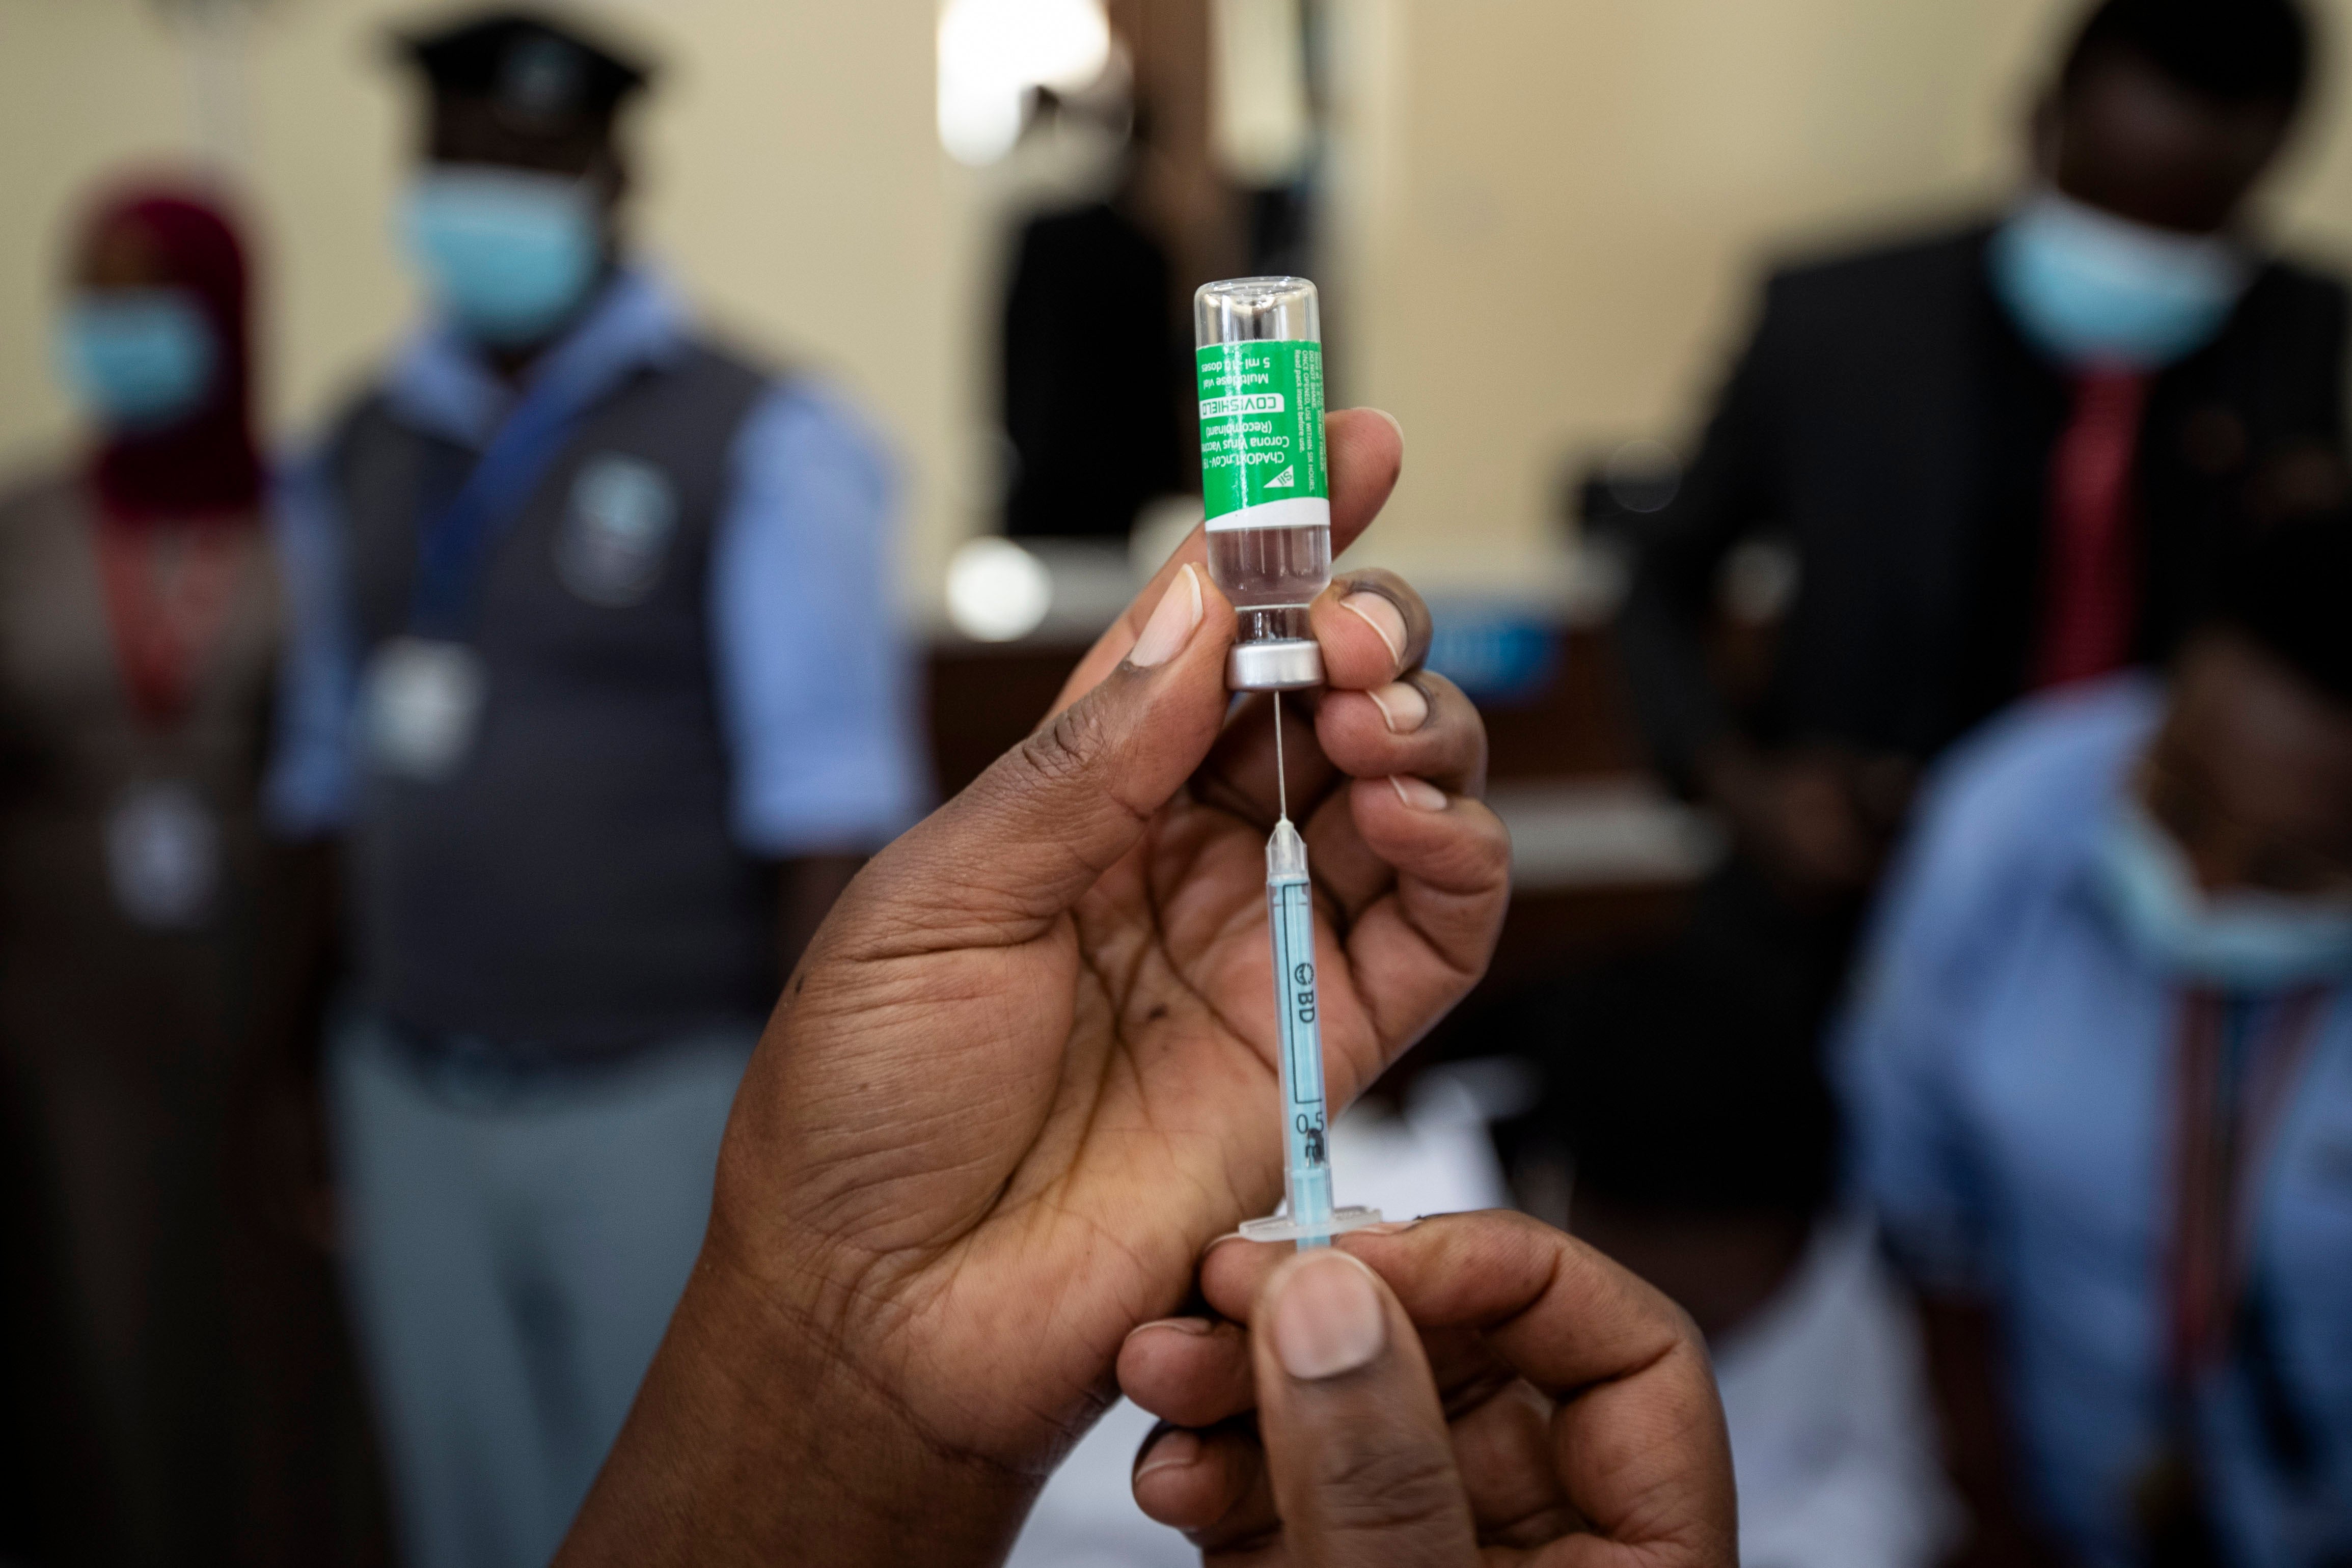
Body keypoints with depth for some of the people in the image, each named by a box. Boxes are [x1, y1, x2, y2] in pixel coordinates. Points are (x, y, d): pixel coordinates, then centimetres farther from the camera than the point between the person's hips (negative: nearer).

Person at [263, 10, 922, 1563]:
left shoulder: (758, 443, -7)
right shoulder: (357, 457, 9)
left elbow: (829, 805, -10)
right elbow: (328, 780, 14)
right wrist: (303, 1069, 11)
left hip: (661, 1101, -5)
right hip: (412, 1107, 5)